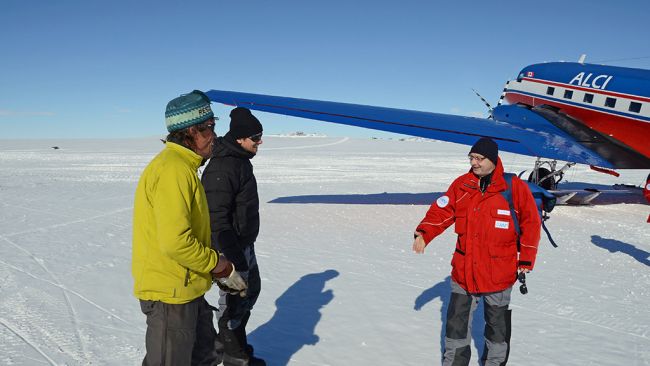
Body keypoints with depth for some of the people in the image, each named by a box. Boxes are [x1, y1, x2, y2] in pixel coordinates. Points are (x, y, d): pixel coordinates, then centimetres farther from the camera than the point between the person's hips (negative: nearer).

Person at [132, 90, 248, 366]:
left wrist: (217, 266, 10)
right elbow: (175, 242, -30)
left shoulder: (181, 166, 11)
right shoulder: (173, 170, -23)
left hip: (185, 288, 10)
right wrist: (222, 268, -16)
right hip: (170, 292, -10)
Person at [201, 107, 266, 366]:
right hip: (230, 247, -10)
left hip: (244, 244, 10)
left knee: (251, 288, 22)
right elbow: (217, 217, -27)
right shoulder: (222, 168, -24)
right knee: (234, 300, 4)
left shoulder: (240, 160, 9)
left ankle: (237, 343, 40)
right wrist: (233, 259, -26)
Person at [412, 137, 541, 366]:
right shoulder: (461, 185, 1)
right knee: (457, 322, 11)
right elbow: (441, 211, -2)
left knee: (498, 324, 16)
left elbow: (531, 223, -2)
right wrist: (424, 234, -18)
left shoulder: (515, 187, -7)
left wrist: (526, 259, -3)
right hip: (463, 270, 2)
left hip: (499, 273, -2)